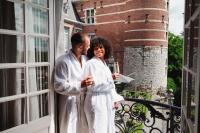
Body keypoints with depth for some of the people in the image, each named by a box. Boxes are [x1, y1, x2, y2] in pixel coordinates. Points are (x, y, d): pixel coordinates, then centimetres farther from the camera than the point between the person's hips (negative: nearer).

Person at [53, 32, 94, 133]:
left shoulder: (85, 59, 6)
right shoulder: (63, 61, -17)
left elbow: (93, 75, 20)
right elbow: (59, 87, -19)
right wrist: (80, 85, -28)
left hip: (84, 102, 7)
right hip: (70, 105, -6)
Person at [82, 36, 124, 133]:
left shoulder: (104, 64, 14)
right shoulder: (91, 63, -10)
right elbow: (92, 85, -18)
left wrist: (114, 99, 12)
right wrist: (111, 78, -17)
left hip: (107, 102, 8)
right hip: (96, 102, -8)